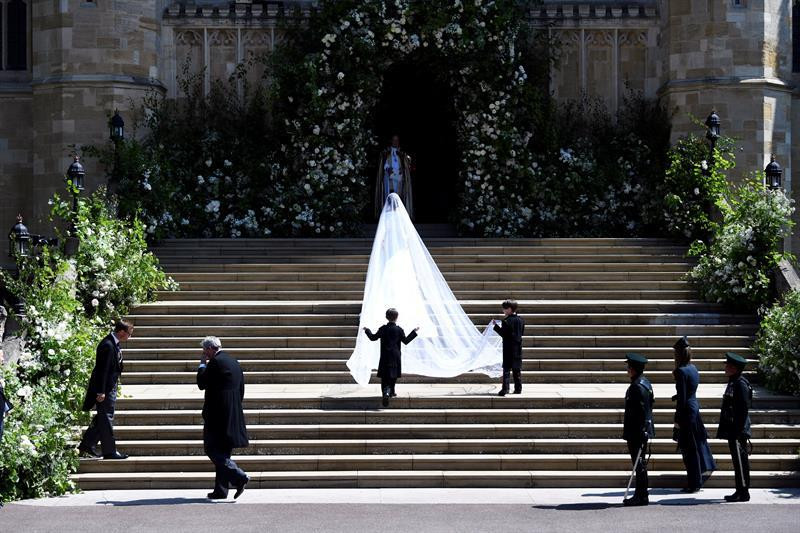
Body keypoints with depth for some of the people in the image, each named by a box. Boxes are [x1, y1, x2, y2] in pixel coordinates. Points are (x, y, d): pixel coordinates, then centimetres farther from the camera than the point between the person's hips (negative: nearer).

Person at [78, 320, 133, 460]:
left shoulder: (114, 343, 9)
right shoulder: (107, 345, -22)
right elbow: (102, 370, -23)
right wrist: (101, 392, -22)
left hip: (110, 387, 10)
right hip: (106, 389, -10)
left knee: (102, 418, 17)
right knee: (106, 419, -2)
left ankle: (86, 445, 24)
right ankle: (109, 452, 4)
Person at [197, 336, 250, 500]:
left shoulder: (215, 362, -13)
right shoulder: (234, 362, 13)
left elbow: (201, 384, -8)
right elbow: (241, 389, 18)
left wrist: (202, 365, 3)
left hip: (217, 415, -9)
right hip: (234, 416, 9)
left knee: (213, 450, -5)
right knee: (223, 452, 12)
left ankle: (238, 477, -18)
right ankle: (221, 489, 13)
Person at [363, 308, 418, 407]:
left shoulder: (383, 328, -3)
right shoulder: (399, 330, -4)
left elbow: (373, 337, 2)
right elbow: (406, 341, 2)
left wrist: (367, 331, 19)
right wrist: (414, 332, 12)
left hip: (385, 357, 0)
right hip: (395, 356, 0)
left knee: (384, 376, -4)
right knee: (393, 375, 17)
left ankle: (386, 393, -25)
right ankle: (391, 392, 27)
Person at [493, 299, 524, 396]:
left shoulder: (506, 321, -15)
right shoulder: (521, 320, 5)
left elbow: (503, 334, -14)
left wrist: (496, 326, -6)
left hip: (508, 347, -6)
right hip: (518, 347, 6)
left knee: (506, 368, -5)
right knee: (517, 369, 12)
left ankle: (505, 389, -11)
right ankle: (518, 388, 15)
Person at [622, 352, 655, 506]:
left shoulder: (637, 387, -19)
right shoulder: (645, 383, 13)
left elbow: (641, 412, -22)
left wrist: (640, 434, -22)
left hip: (636, 433, -10)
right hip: (641, 432, 10)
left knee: (639, 463, -5)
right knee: (639, 463, 14)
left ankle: (641, 497, 0)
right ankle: (640, 495, 20)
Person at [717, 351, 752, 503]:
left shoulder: (741, 384, -15)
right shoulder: (733, 382, 15)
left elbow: (744, 409, -20)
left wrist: (738, 431, -21)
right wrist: (727, 430, 20)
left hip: (737, 431, -10)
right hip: (732, 431, 10)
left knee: (740, 460, -5)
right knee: (737, 460, 13)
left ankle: (743, 493, -1)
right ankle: (740, 491, 19)